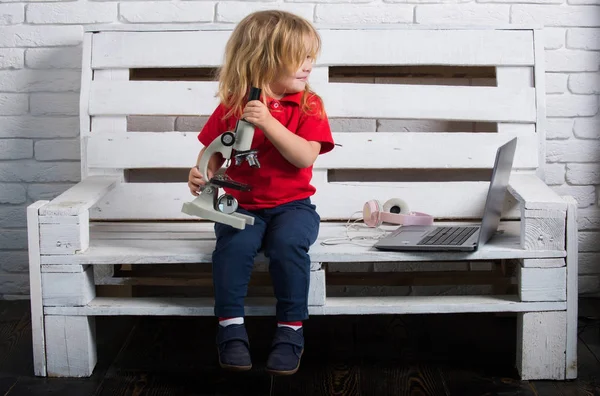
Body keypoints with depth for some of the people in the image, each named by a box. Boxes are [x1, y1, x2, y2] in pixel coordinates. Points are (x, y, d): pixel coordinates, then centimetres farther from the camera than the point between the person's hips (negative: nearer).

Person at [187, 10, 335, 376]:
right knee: (234, 245, -29)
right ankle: (231, 329, -17)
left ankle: (291, 331, -18)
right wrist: (202, 172, -10)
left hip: (292, 204, -1)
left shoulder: (308, 105, 0)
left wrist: (268, 122, -24)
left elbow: (306, 157, -15)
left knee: (288, 243, -31)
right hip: (242, 204, 1)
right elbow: (215, 152, 13)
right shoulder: (232, 107, 3)